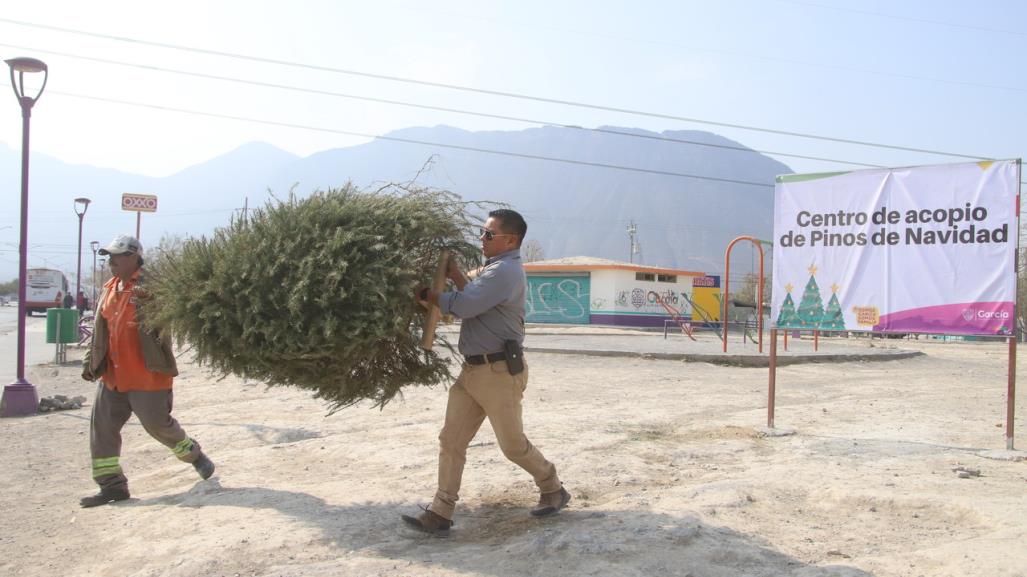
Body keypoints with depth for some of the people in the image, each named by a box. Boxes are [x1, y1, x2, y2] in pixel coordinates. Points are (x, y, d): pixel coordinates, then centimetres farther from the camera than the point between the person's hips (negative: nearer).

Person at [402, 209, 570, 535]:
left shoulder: (505, 271, -17)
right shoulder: (497, 269, 17)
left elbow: (464, 306, -23)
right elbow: (476, 299, 22)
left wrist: (425, 294, -11)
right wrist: (456, 276, 13)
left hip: (499, 372, -10)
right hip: (472, 370, 10)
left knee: (513, 444, 4)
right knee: (451, 441, 4)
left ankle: (554, 491, 27)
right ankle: (440, 514, 7)